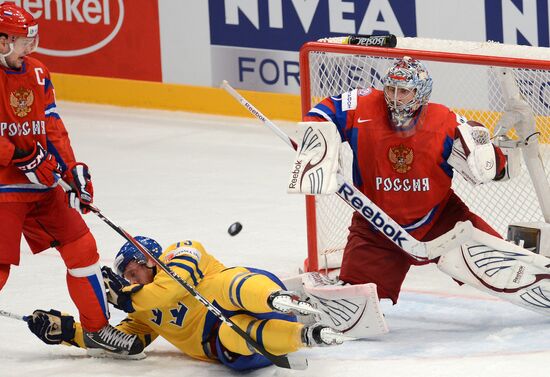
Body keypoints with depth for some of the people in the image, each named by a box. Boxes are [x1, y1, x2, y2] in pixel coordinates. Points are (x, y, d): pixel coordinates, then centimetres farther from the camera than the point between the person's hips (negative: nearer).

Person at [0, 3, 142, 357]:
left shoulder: (37, 73, 9)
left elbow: (52, 127, 13)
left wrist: (72, 169, 3)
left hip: (42, 183, 7)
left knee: (81, 246, 7)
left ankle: (96, 327, 20)